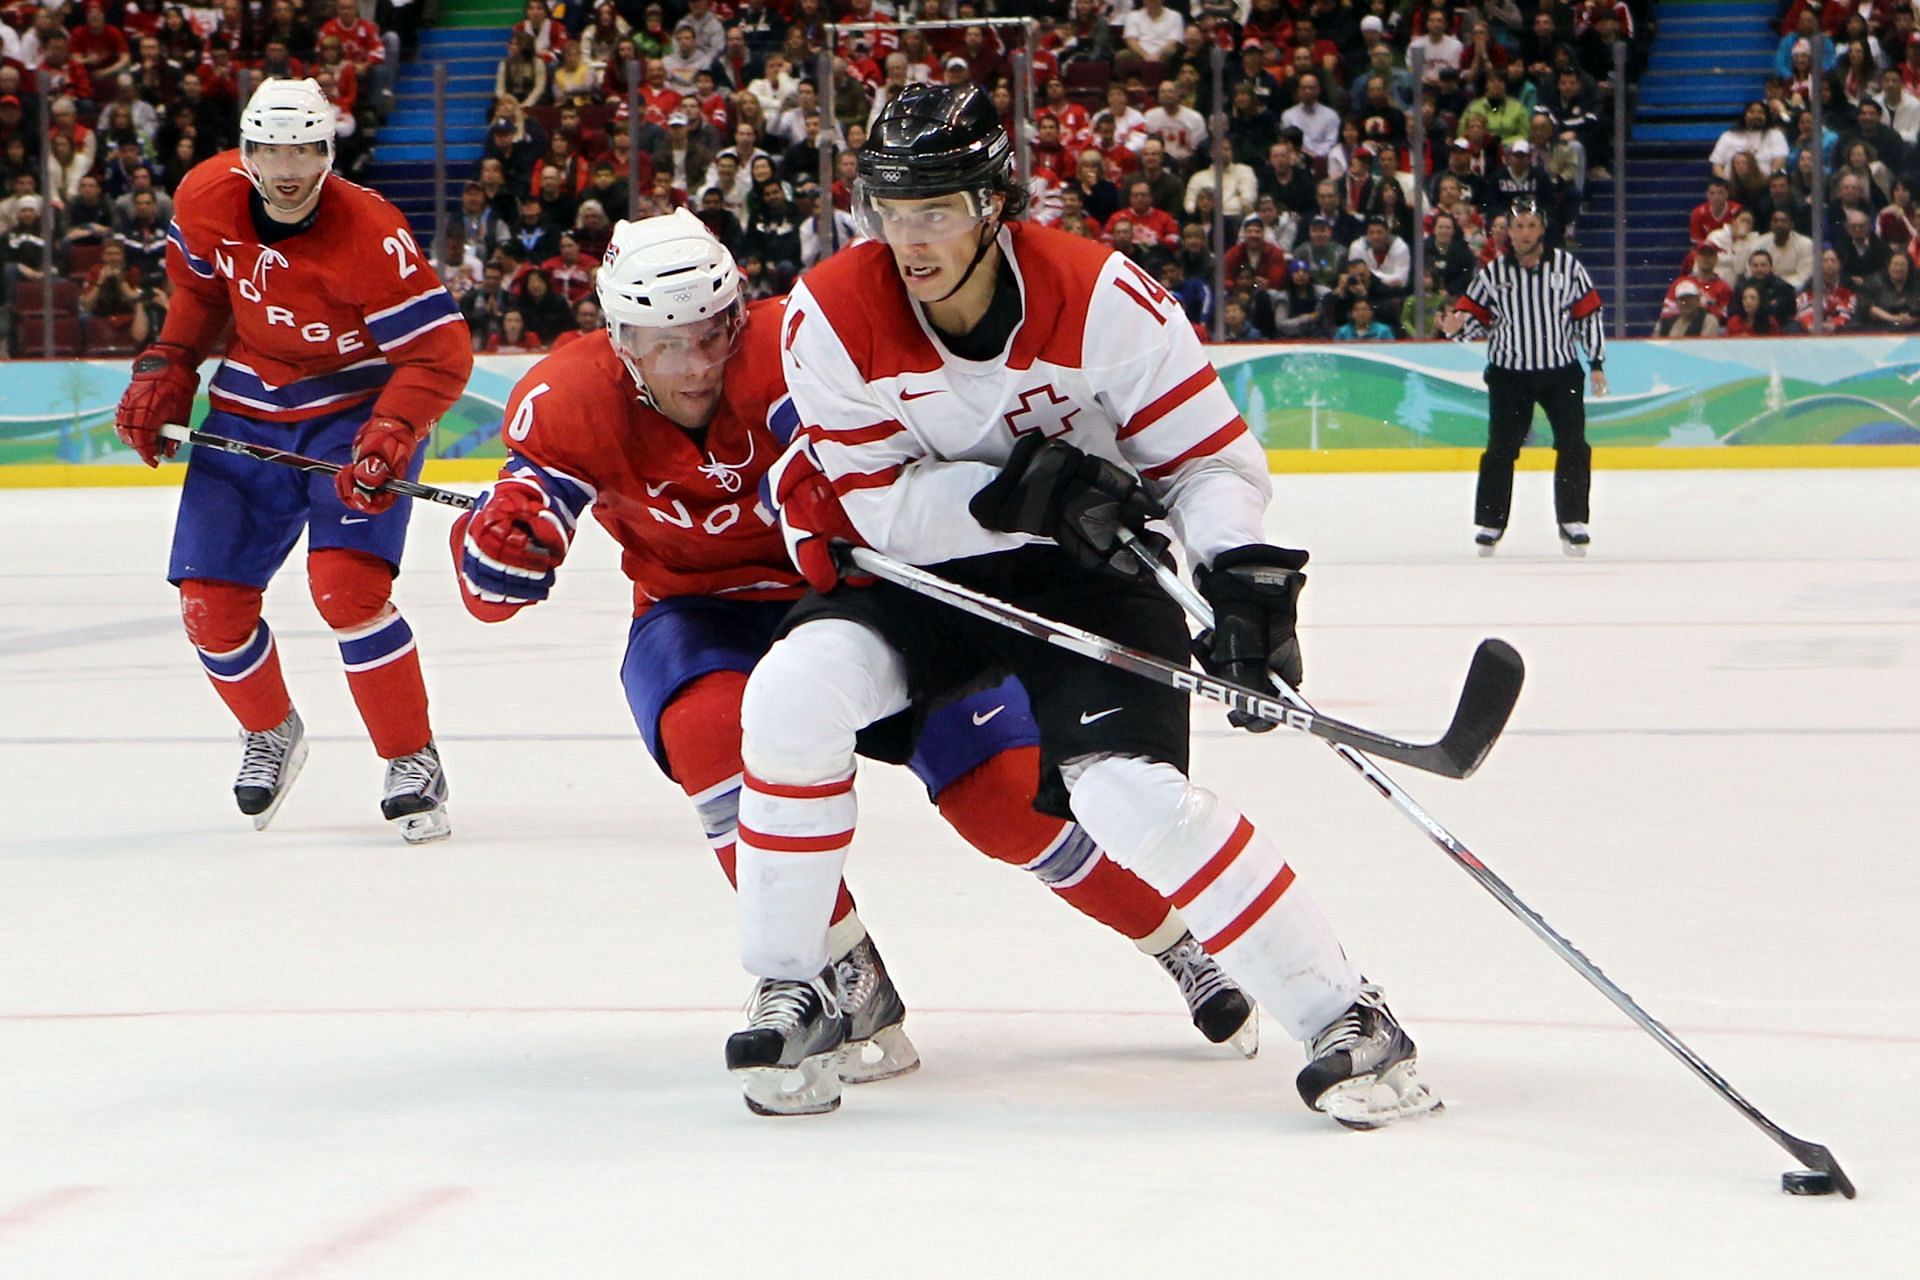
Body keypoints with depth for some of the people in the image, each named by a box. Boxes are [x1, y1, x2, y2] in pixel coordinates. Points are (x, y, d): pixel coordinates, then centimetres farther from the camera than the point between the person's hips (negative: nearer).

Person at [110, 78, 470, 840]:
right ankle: (270, 734, 31)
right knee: (209, 601, 1)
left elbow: (441, 350, -25)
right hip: (249, 414, 5)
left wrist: (391, 435, -38)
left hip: (358, 405, -5)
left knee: (346, 584, -24)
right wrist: (166, 369, 4)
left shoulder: (370, 234, -27)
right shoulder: (207, 201, -11)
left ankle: (413, 763, -8)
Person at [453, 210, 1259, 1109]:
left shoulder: (789, 353, -27)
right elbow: (495, 587, -13)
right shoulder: (569, 403, -17)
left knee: (1011, 792, -10)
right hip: (703, 617, 2)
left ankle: (1182, 948, 16)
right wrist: (503, 534, -36)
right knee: (715, 731, -32)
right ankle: (853, 986, -19)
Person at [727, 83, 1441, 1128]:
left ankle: (1343, 1019, -14)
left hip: (1087, 570, -2)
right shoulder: (832, 317, -16)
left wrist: (1243, 571, -30)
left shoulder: (1101, 298, -21)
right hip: (922, 571, 3)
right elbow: (879, 503, -15)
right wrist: (1018, 490, -30)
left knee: (1132, 794, -24)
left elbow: (1209, 454, -13)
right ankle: (794, 993, -8)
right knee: (795, 691, -24)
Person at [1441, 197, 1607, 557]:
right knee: (1501, 448, -1)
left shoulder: (1567, 266, -3)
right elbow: (1475, 314, 3)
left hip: (1561, 369, 0)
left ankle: (1572, 521, 7)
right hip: (1509, 373, 0)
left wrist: (1597, 362, 0)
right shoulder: (1493, 273, -2)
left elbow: (1589, 314, 2)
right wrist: (1457, 327, -20)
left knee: (1573, 446, -3)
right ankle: (1490, 523, 9)